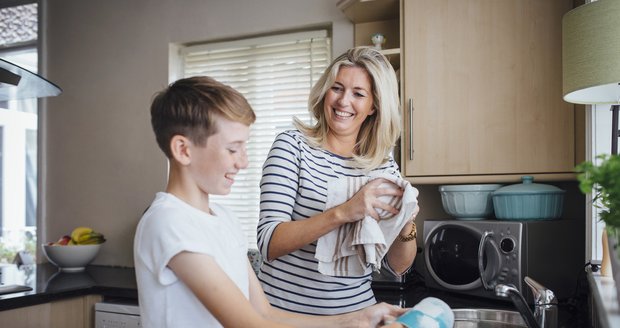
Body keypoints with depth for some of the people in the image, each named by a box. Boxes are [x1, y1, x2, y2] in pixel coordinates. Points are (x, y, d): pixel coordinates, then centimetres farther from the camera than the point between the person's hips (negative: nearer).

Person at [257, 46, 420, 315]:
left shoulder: (384, 164, -2)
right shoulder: (292, 145, -11)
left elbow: (396, 267, 1)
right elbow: (268, 243, -19)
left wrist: (406, 227, -19)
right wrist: (342, 213, -31)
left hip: (355, 310, 3)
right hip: (286, 309, -3)